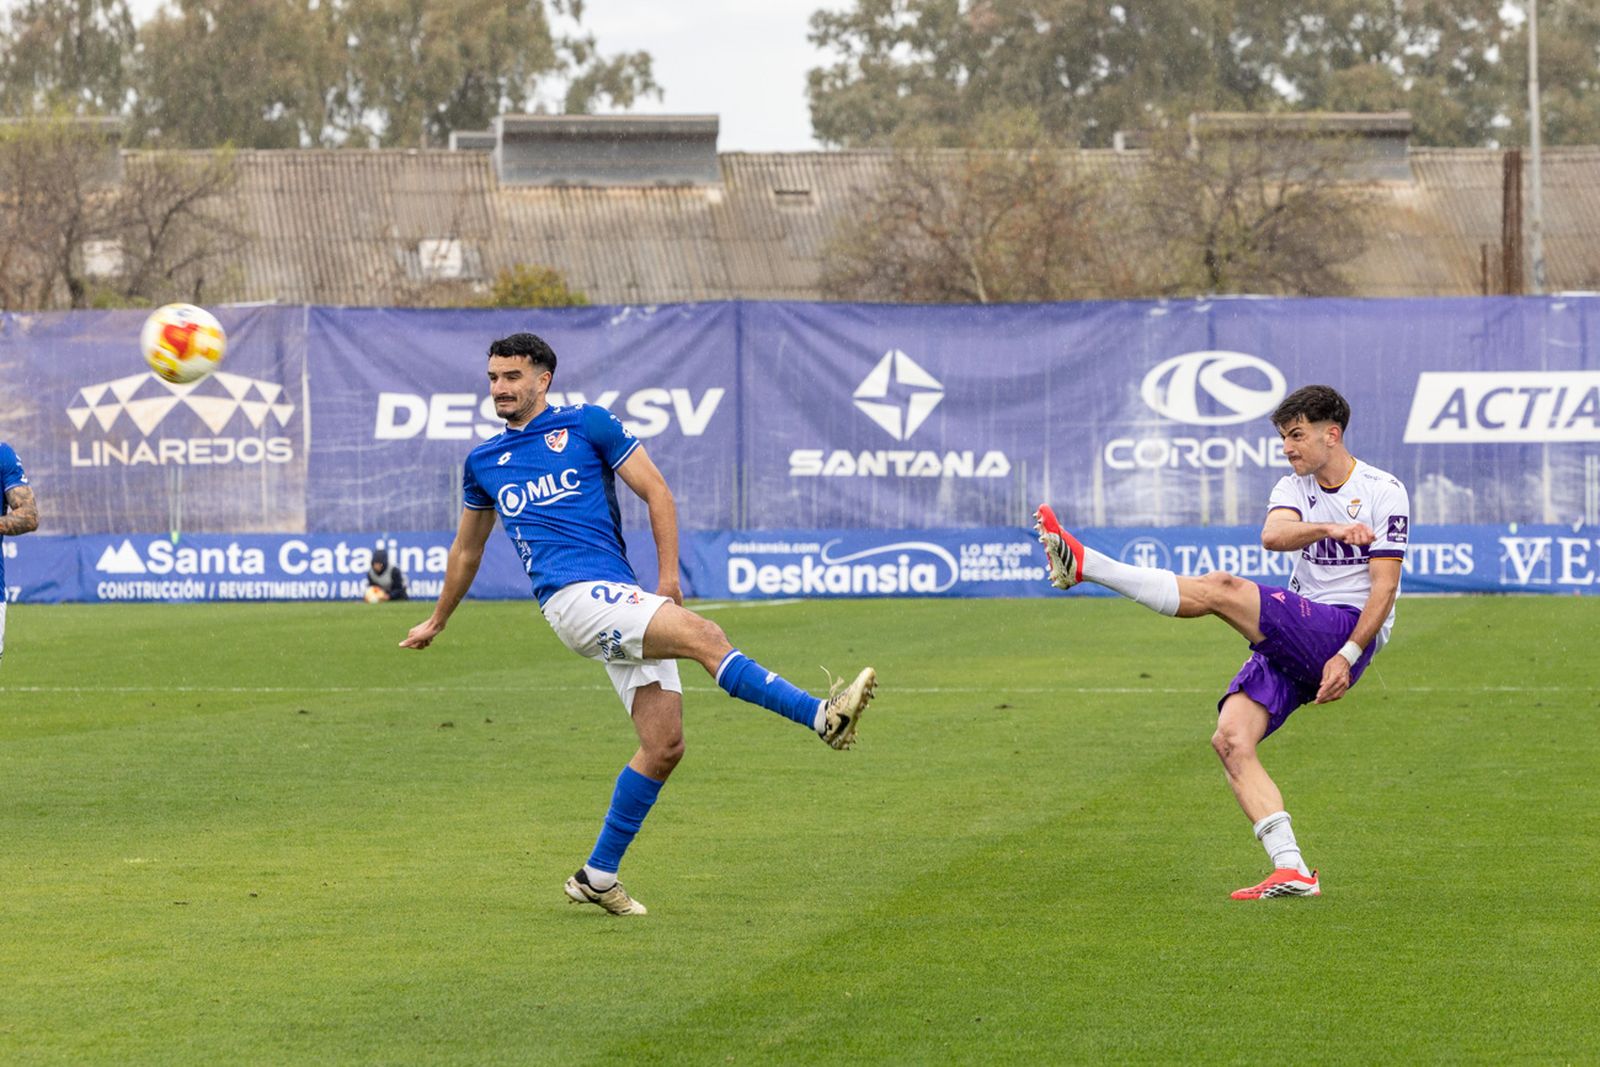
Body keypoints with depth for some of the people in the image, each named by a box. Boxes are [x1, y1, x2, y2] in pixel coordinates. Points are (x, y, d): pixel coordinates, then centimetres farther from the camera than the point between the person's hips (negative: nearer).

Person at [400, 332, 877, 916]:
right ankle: (822, 715, -35)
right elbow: (466, 549, 32)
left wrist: (668, 577, 1)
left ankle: (598, 877, 6)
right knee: (703, 635, -26)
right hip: (573, 597, -2)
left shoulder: (588, 424, 11)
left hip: (622, 598, 2)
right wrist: (437, 620, 41)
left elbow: (657, 493, 11)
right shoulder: (484, 462, 16)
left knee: (664, 745, -5)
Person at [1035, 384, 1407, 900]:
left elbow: (1384, 587, -7)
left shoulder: (1383, 491, -1)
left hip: (1347, 630, -7)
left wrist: (1348, 656, -18)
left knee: (1222, 589, -26)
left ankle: (1085, 564, -29)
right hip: (1291, 640, 7)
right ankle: (1291, 871, -20)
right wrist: (1329, 529, -29)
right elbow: (1272, 534, -9)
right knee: (1231, 739, -15)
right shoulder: (1294, 488, 16)